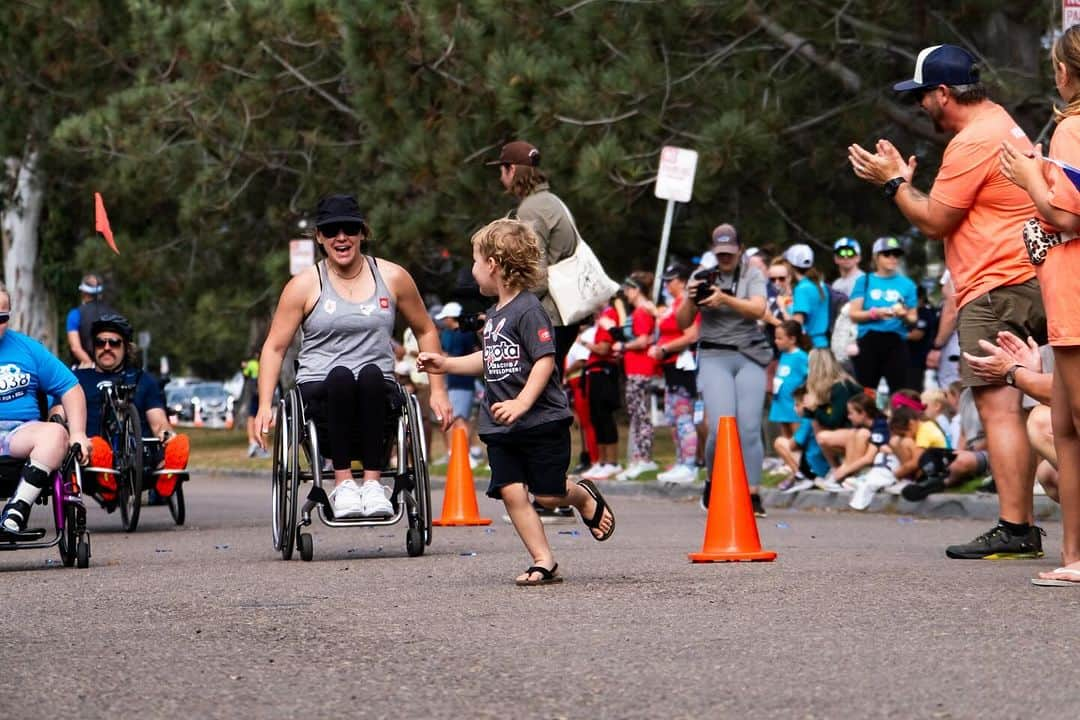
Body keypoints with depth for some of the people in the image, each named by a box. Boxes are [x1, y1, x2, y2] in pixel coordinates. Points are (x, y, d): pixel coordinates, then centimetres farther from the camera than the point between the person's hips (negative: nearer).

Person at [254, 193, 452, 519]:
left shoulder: (392, 278, 10)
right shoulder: (305, 285, 5)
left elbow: (425, 331, 21)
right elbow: (274, 347, 7)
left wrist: (438, 391, 15)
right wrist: (264, 405, -4)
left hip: (377, 394, 1)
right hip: (319, 394, -1)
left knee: (371, 374, -35)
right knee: (340, 376, -36)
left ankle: (373, 483, -39)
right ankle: (343, 484, -38)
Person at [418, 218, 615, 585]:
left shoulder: (528, 310, -15)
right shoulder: (495, 314, 12)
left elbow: (545, 360, -21)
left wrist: (521, 403, -29)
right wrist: (446, 364, 23)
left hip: (542, 421, -8)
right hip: (501, 428, 8)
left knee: (548, 494, 0)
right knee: (511, 492, -4)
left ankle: (586, 497, 33)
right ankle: (543, 561, 0)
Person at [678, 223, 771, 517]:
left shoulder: (752, 275, 5)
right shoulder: (702, 276, 8)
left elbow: (758, 309, -12)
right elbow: (683, 323, 6)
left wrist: (725, 299, -27)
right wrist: (691, 300, -14)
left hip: (749, 357, 0)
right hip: (714, 357, 0)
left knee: (749, 427, -10)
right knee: (721, 427, -14)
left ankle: (752, 495, -6)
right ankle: (712, 482, 10)